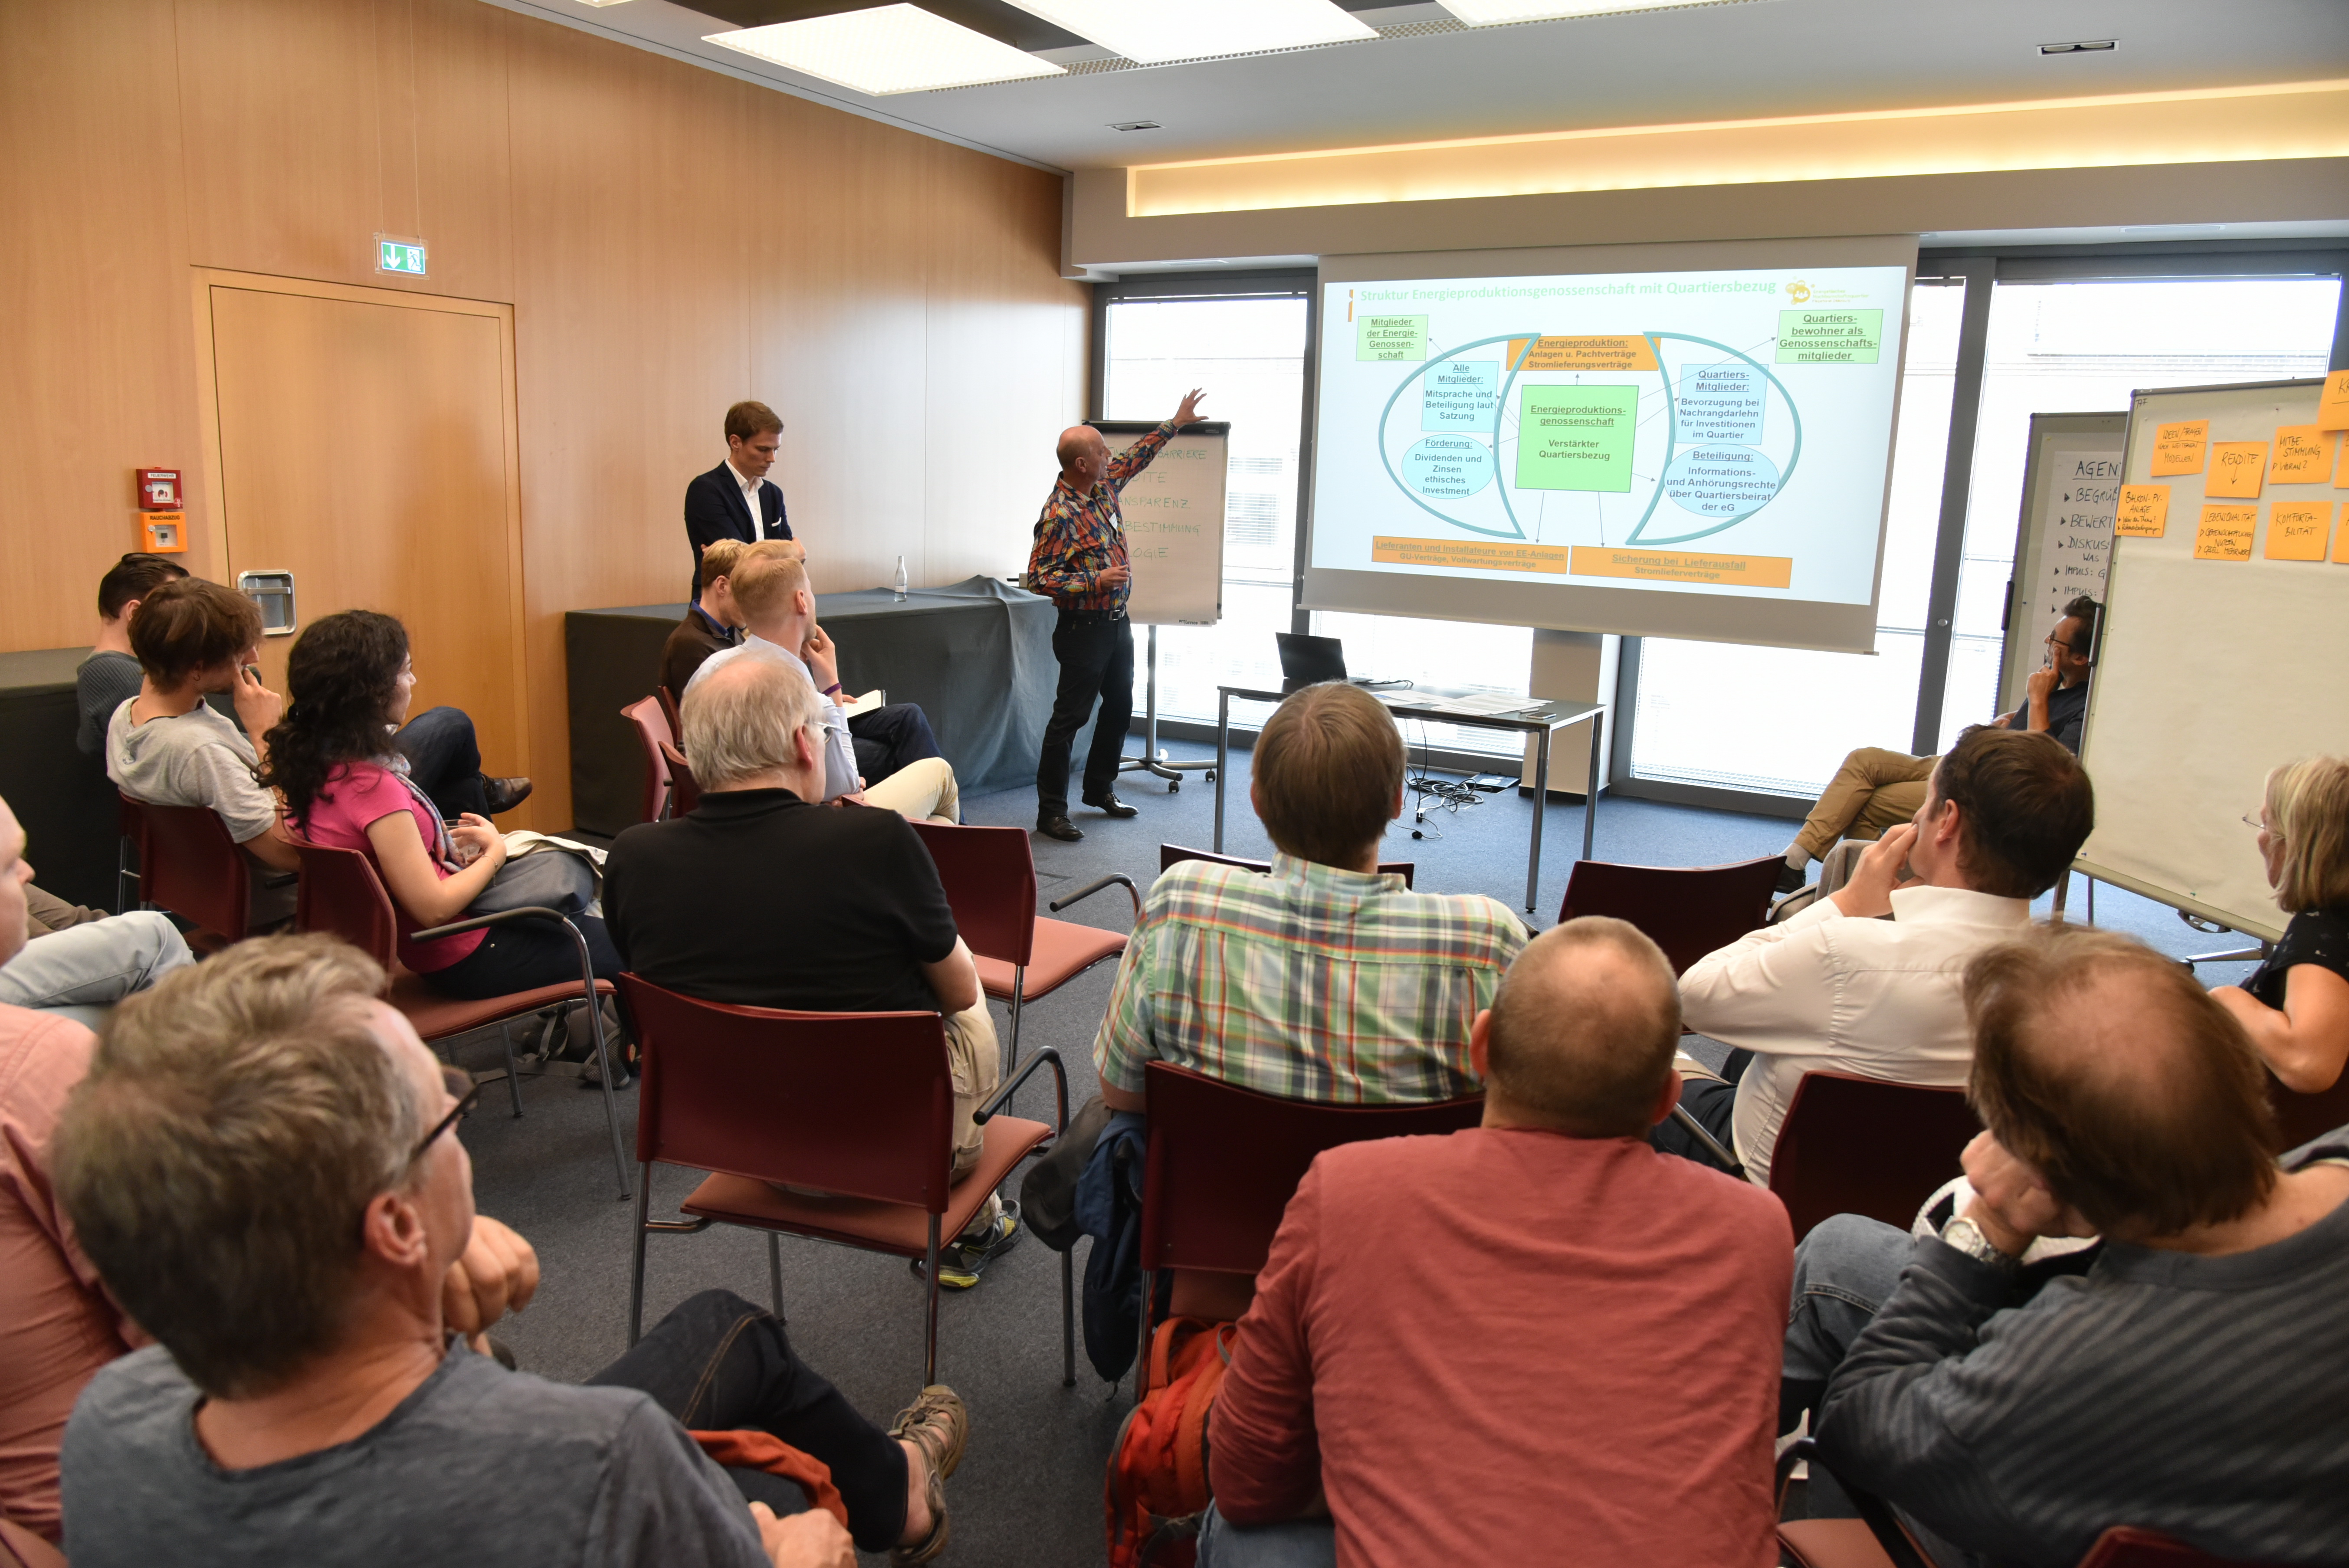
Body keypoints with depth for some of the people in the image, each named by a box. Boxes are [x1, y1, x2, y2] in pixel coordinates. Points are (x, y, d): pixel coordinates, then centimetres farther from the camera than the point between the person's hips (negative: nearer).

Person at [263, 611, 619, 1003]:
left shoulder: (317, 766, -2)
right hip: (461, 955, -10)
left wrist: (447, 845, 4)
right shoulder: (371, 785, -30)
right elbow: (436, 908, -27)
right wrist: (495, 852, -12)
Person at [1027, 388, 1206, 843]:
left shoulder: (1104, 485, 4)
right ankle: (1051, 812, 3)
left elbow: (1136, 456, 24)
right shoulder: (1060, 514, -21)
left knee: (1120, 706, 19)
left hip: (1117, 623, 9)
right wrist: (1096, 581, -25)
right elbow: (1039, 578, -21)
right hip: (1084, 630, -9)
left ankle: (1099, 788, 35)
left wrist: (1175, 423, 27)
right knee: (1069, 718, -4)